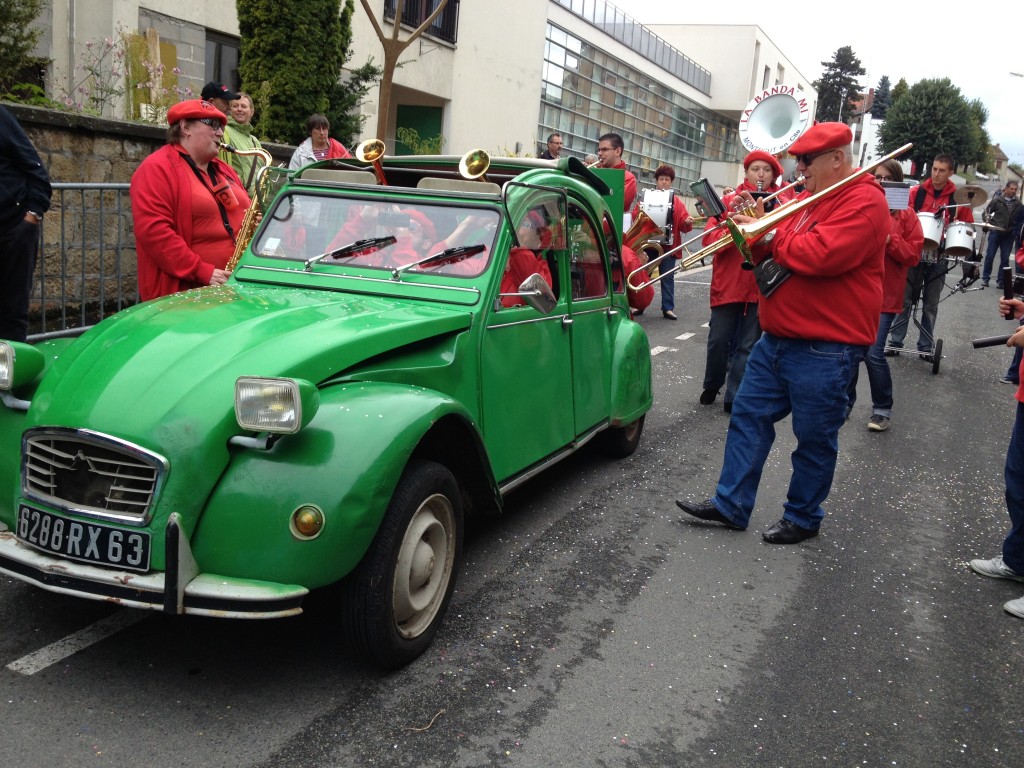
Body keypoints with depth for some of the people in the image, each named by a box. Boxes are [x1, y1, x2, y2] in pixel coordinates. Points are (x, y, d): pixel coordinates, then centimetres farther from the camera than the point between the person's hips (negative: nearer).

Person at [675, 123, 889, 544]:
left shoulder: (863, 201, -13)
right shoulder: (807, 199, 15)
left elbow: (822, 255, -27)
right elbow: (780, 254, 18)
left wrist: (770, 236, -14)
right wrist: (759, 238, -3)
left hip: (824, 349, -9)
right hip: (776, 338, 9)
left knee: (814, 438, 5)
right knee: (748, 417, 10)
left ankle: (803, 518, 20)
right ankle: (730, 504, 18)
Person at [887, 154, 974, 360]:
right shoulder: (916, 192, -1)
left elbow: (968, 226, 6)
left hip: (938, 259, 0)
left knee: (931, 306, 8)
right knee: (905, 301, 3)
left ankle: (925, 347, 16)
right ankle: (895, 342, 10)